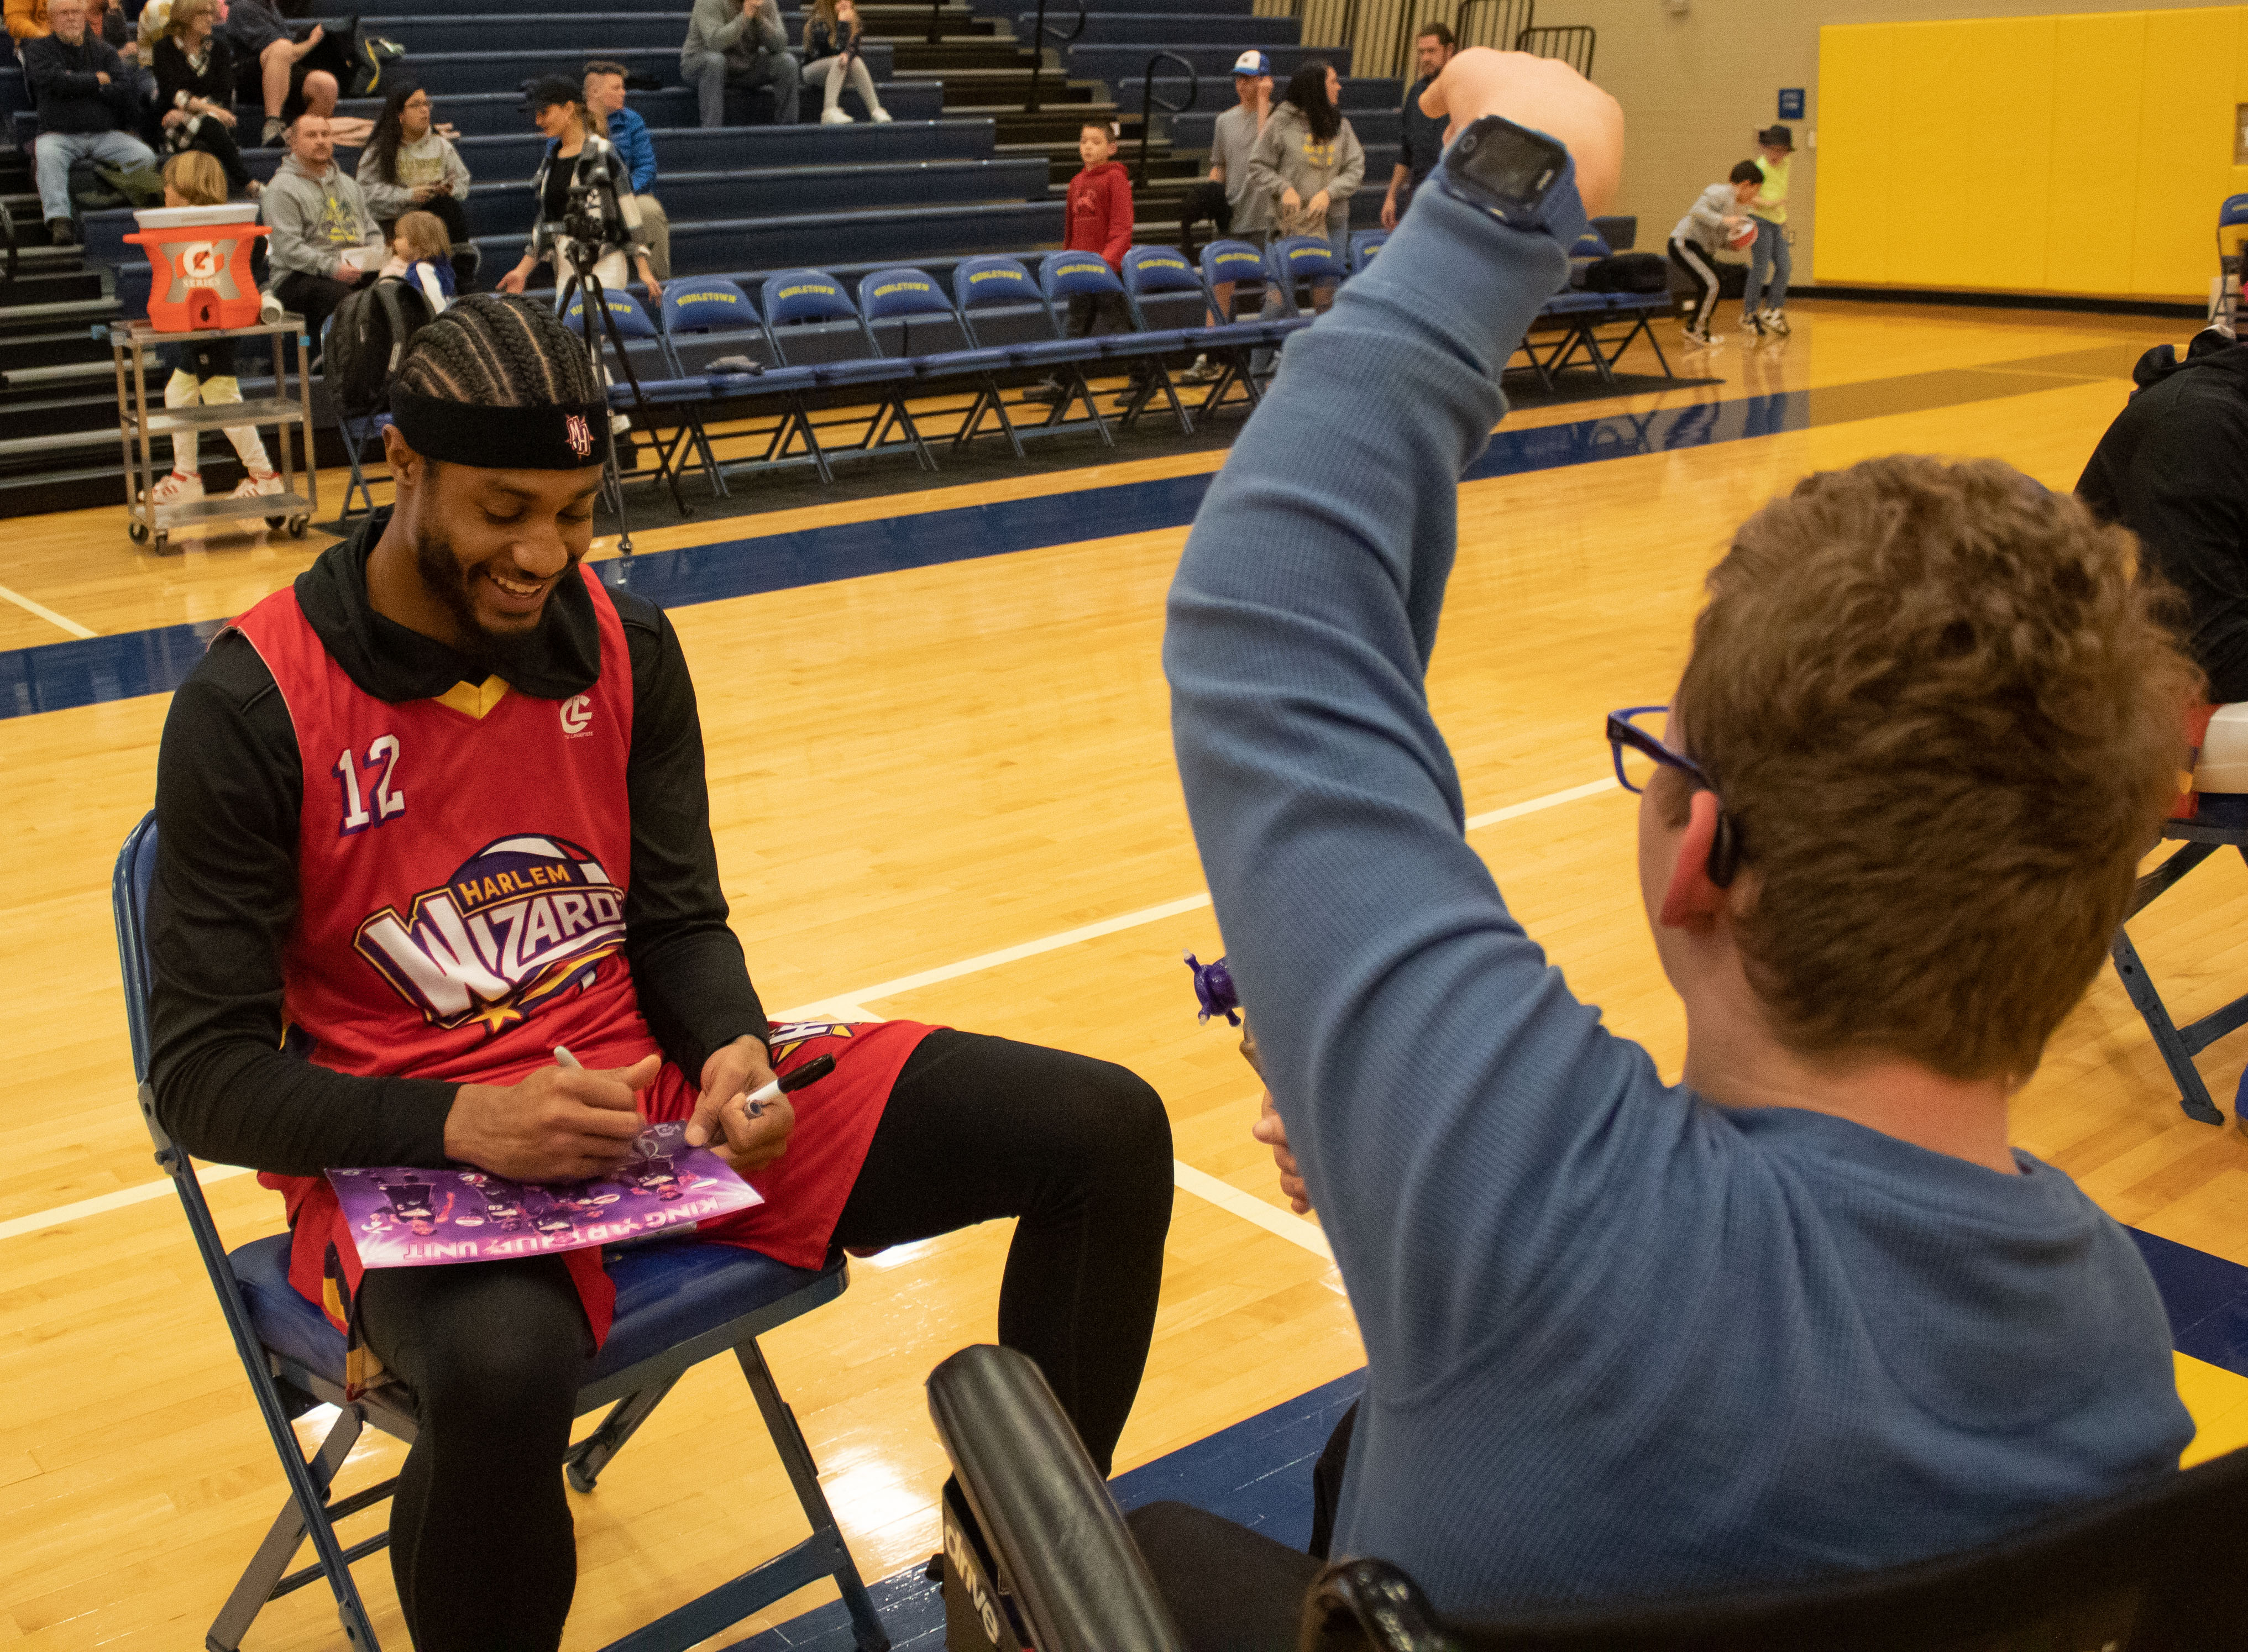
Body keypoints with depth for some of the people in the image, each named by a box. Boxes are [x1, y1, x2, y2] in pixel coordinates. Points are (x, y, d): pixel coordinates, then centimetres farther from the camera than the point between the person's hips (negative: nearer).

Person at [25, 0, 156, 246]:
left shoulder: (103, 49, 17)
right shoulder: (39, 49, 11)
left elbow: (124, 93, 2)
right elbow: (57, 81, -9)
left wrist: (78, 85, -5)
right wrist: (98, 80, 2)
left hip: (106, 135, 2)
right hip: (59, 133, -2)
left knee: (146, 156, -24)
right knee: (46, 154, -35)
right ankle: (58, 220, -42)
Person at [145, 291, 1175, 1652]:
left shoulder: (622, 643, 2)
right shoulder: (253, 707, -11)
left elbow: (681, 923, 9)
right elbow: (205, 1077, -10)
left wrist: (732, 1052, -14)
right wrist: (465, 1125, -25)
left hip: (652, 1089, 5)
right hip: (412, 1147, -4)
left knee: (1110, 1133, -8)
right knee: (505, 1369, -43)